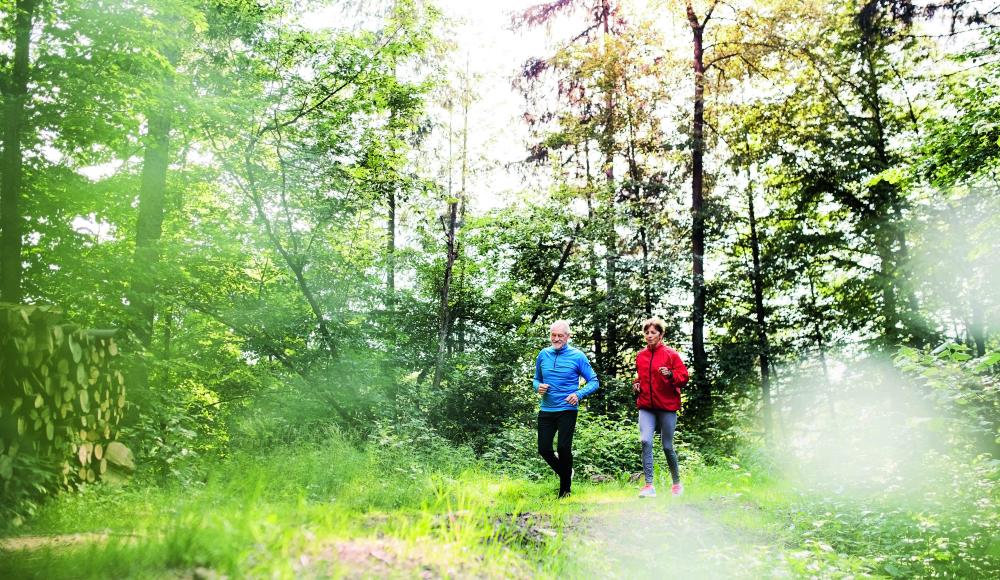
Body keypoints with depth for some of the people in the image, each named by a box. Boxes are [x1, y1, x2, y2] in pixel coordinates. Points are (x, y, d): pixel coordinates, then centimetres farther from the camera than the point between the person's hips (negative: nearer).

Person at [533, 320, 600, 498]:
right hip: (546, 410, 4)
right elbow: (536, 379, 19)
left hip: (567, 410, -4)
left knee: (563, 448, -8)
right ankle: (565, 472, 32)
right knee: (544, 449, 2)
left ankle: (565, 489, 13)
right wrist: (538, 387, -5)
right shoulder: (543, 355, 7)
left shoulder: (577, 356, -4)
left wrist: (578, 394, -18)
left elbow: (594, 381, -2)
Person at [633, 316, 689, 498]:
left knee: (667, 446, 5)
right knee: (645, 441, -16)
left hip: (667, 406, -3)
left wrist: (670, 375, -22)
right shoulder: (640, 356, 10)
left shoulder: (670, 354, -3)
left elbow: (684, 377, -4)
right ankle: (649, 485, -14)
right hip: (646, 407, 3)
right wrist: (636, 384, 7)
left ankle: (677, 482, 28)